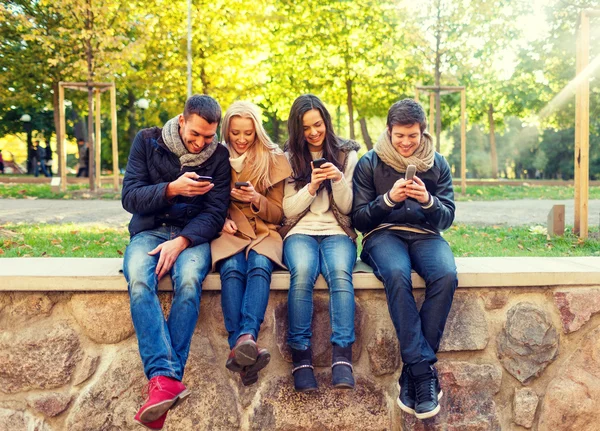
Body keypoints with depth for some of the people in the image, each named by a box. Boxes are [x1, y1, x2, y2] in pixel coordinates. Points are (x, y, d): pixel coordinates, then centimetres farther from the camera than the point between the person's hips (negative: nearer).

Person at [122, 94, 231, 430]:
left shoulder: (219, 156, 3)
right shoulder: (147, 142, 3)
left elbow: (215, 213, -4)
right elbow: (130, 197, -3)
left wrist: (182, 241, -21)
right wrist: (172, 189, -21)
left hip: (193, 235, 0)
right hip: (150, 231, 1)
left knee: (189, 280, -36)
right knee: (139, 280, -34)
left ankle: (164, 379, -35)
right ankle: (166, 377, -43)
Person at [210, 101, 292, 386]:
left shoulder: (273, 160, 10)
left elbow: (278, 214, 10)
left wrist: (257, 200, -11)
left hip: (263, 232, 0)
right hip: (230, 232, 0)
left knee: (260, 265, -35)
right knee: (232, 268, -34)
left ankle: (246, 339, -53)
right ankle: (245, 348, -48)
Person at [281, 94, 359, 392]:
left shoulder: (346, 155, 11)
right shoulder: (289, 159, 12)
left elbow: (348, 207, 6)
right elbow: (288, 211, 5)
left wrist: (339, 180, -12)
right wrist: (312, 186, -10)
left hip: (337, 232, 0)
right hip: (300, 232, 0)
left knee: (340, 274, -34)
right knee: (302, 274, -34)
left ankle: (342, 356, -36)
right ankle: (300, 356, -30)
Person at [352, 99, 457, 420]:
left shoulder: (437, 164, 12)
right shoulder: (369, 163, 5)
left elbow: (447, 217, 7)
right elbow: (359, 218, 1)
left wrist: (428, 201, -15)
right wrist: (388, 198, -16)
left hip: (426, 234, 2)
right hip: (384, 234, -2)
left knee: (446, 276, -33)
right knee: (397, 275, -38)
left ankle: (412, 371, -25)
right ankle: (424, 369, -32)